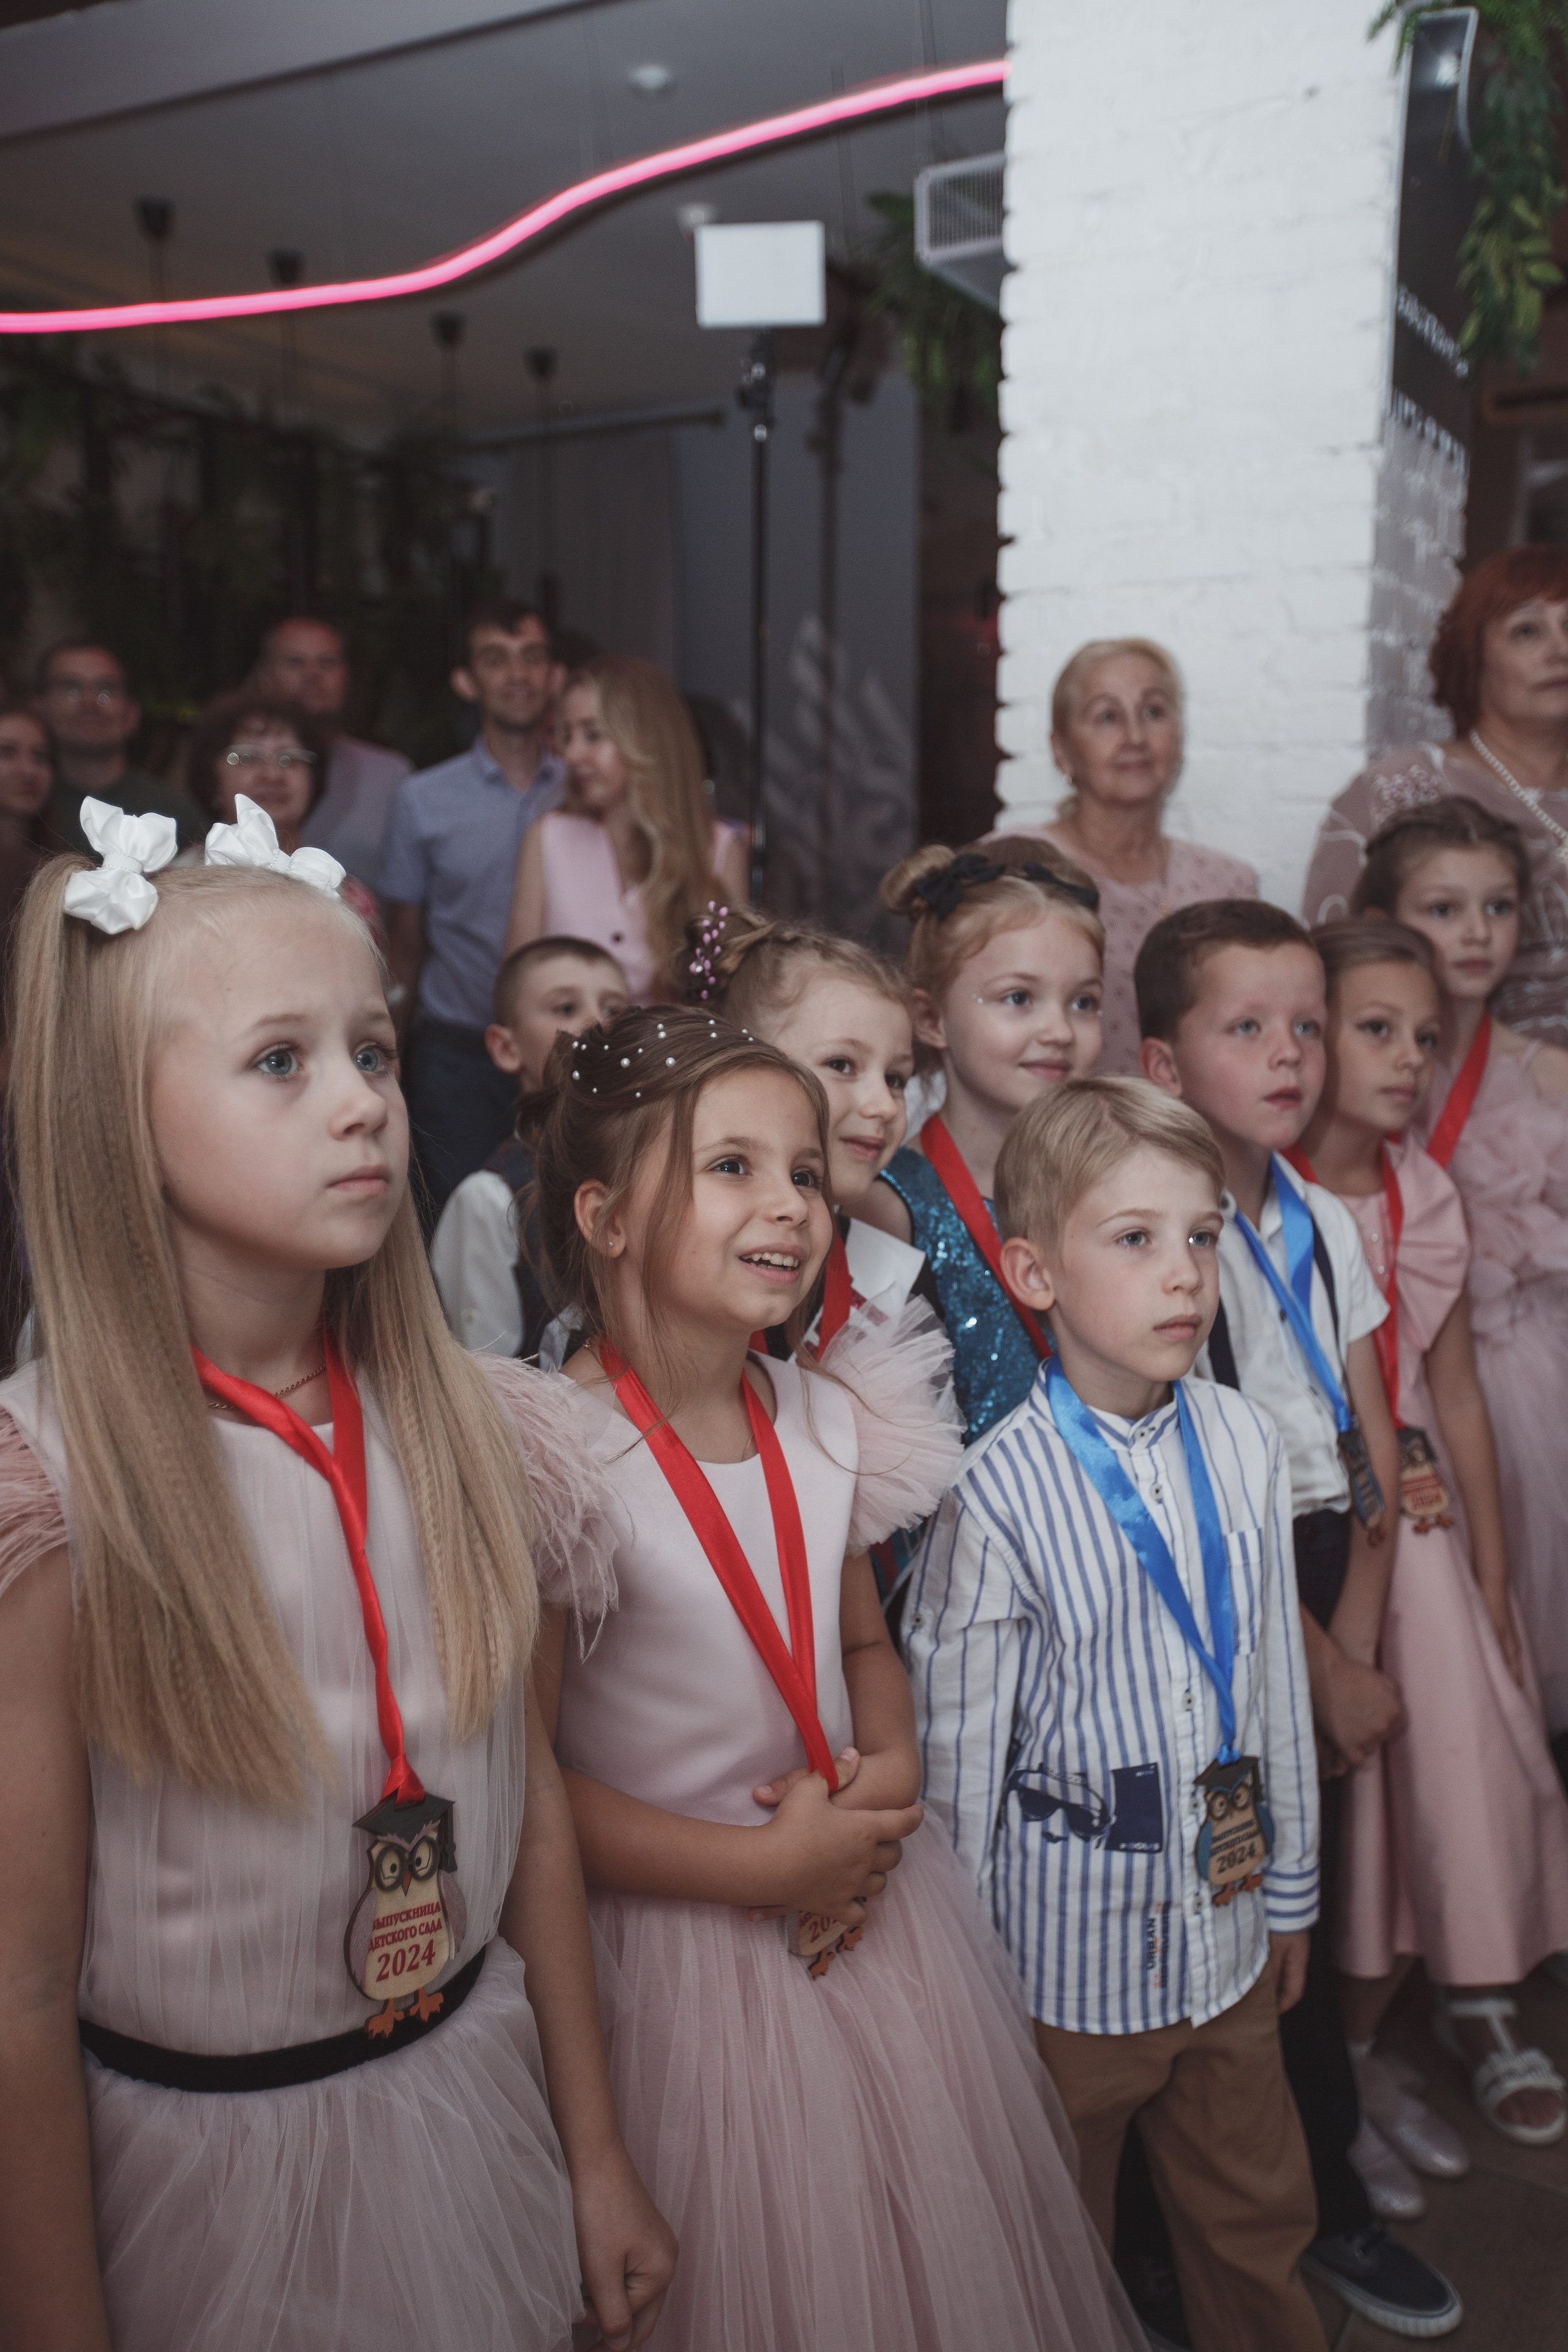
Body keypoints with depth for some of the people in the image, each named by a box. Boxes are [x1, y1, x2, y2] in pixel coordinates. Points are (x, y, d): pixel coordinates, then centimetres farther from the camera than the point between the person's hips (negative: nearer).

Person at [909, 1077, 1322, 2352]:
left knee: (1262, 2218, 26)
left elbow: (1277, 1675, 4)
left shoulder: (1246, 1446, -6)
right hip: (1070, 1945, -4)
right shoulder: (1000, 1495, -22)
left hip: (1227, 1926, 5)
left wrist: (1291, 1887, 13)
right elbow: (959, 1745, -14)